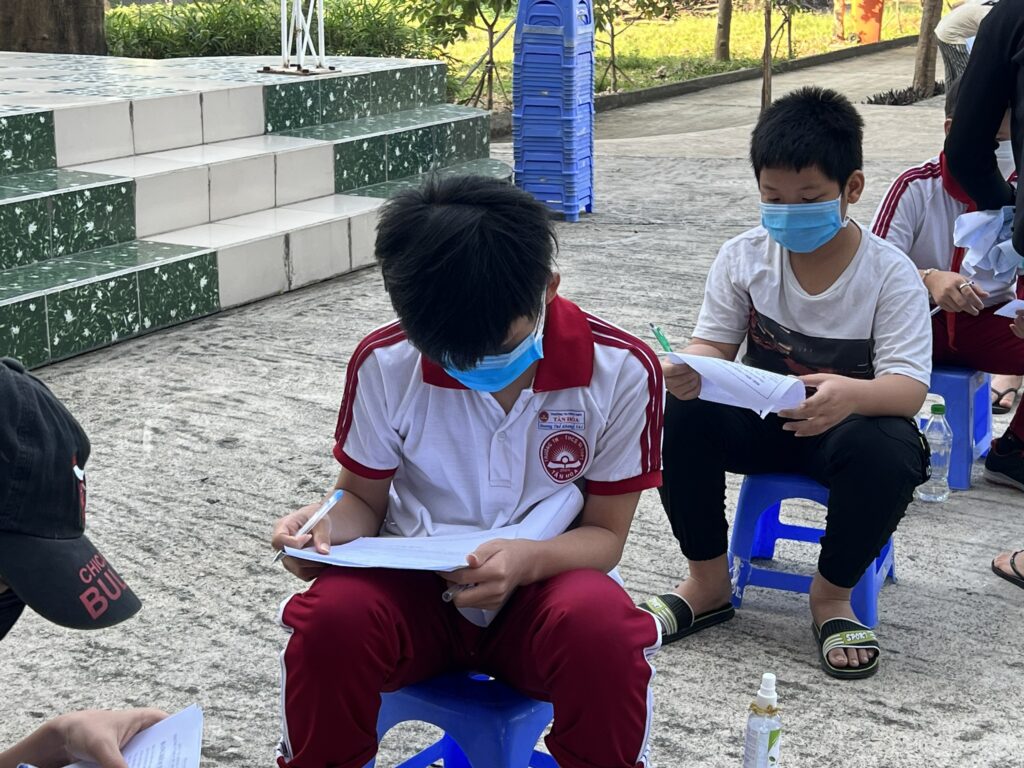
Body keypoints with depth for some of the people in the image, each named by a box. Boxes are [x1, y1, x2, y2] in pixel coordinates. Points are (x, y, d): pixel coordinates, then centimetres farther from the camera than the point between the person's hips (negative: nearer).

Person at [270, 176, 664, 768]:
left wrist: (529, 559, -28)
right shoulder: (385, 364, -10)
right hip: (414, 588, 1)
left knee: (599, 626, -35)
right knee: (334, 616, -32)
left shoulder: (621, 370, -12)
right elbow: (364, 499, 4)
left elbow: (605, 534, -5)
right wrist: (329, 525, -21)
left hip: (543, 584, -1)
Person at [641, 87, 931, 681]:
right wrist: (690, 369, -31)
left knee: (889, 452, -37)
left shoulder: (890, 274, -16)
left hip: (851, 426, -3)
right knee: (683, 414, -25)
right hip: (761, 418, 3)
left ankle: (832, 595, -9)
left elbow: (909, 387, -23)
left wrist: (852, 395, -49)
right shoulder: (745, 258, -6)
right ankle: (709, 583, -7)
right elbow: (714, 343, -3)